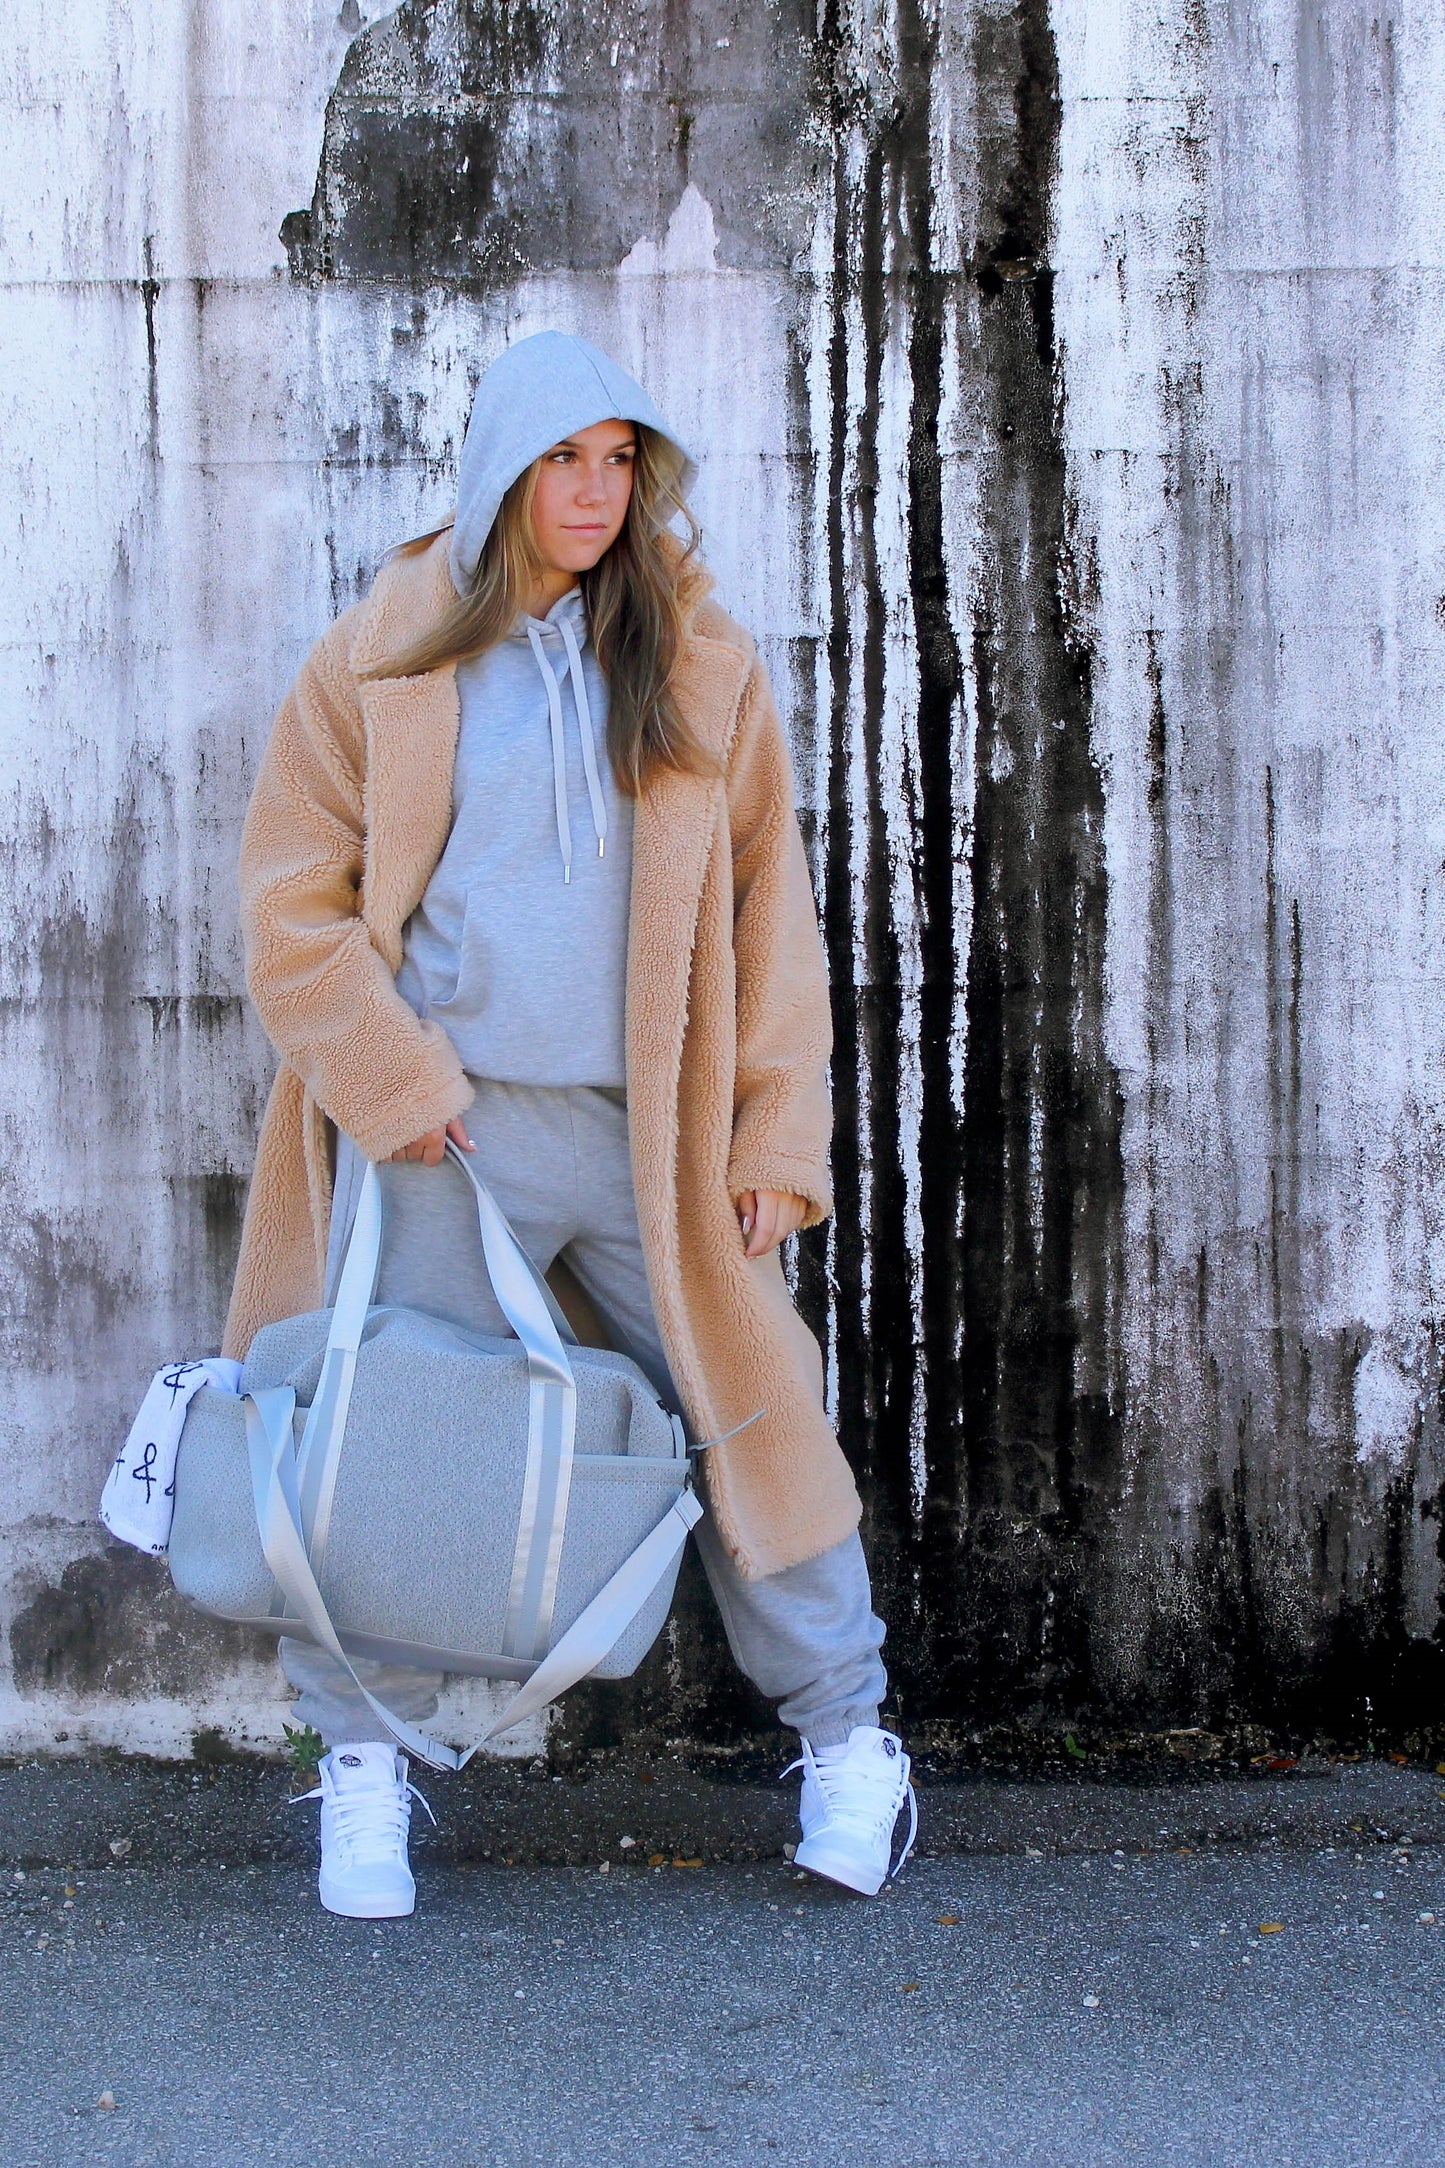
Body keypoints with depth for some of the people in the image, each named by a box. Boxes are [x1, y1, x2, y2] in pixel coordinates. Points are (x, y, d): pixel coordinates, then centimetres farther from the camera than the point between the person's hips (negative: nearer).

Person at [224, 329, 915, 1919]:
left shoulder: (700, 663, 8)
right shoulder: (381, 659, 3)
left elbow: (765, 902, 8)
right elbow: (295, 905, 4)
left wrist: (776, 1136, 2)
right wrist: (395, 1088, -6)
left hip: (652, 1133, 1)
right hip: (445, 1131, -1)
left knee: (744, 1414, 4)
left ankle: (849, 1741, 20)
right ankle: (364, 1767, 18)